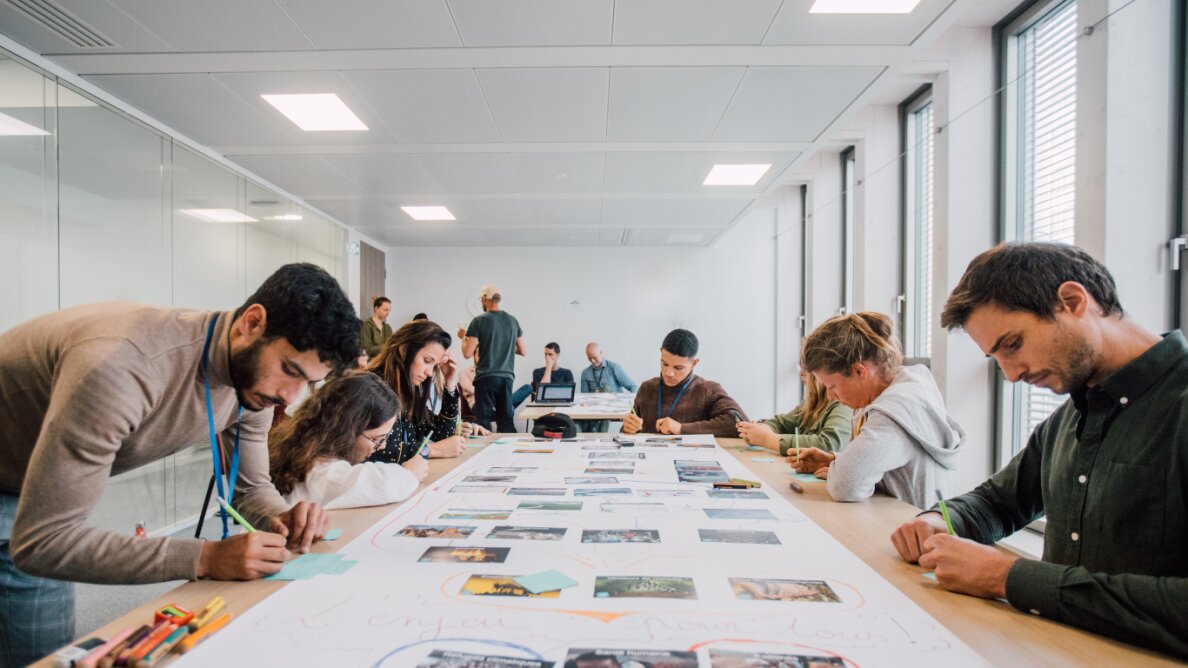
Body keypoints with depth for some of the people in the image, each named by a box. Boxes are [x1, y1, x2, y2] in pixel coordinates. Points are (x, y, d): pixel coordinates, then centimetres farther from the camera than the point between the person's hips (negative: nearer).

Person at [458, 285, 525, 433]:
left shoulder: (479, 321, -6)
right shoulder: (513, 320, 6)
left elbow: (467, 353, -9)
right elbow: (523, 351, 11)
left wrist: (463, 337, 10)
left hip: (486, 377, -4)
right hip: (507, 376, 4)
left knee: (484, 421, 2)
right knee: (507, 421, 10)